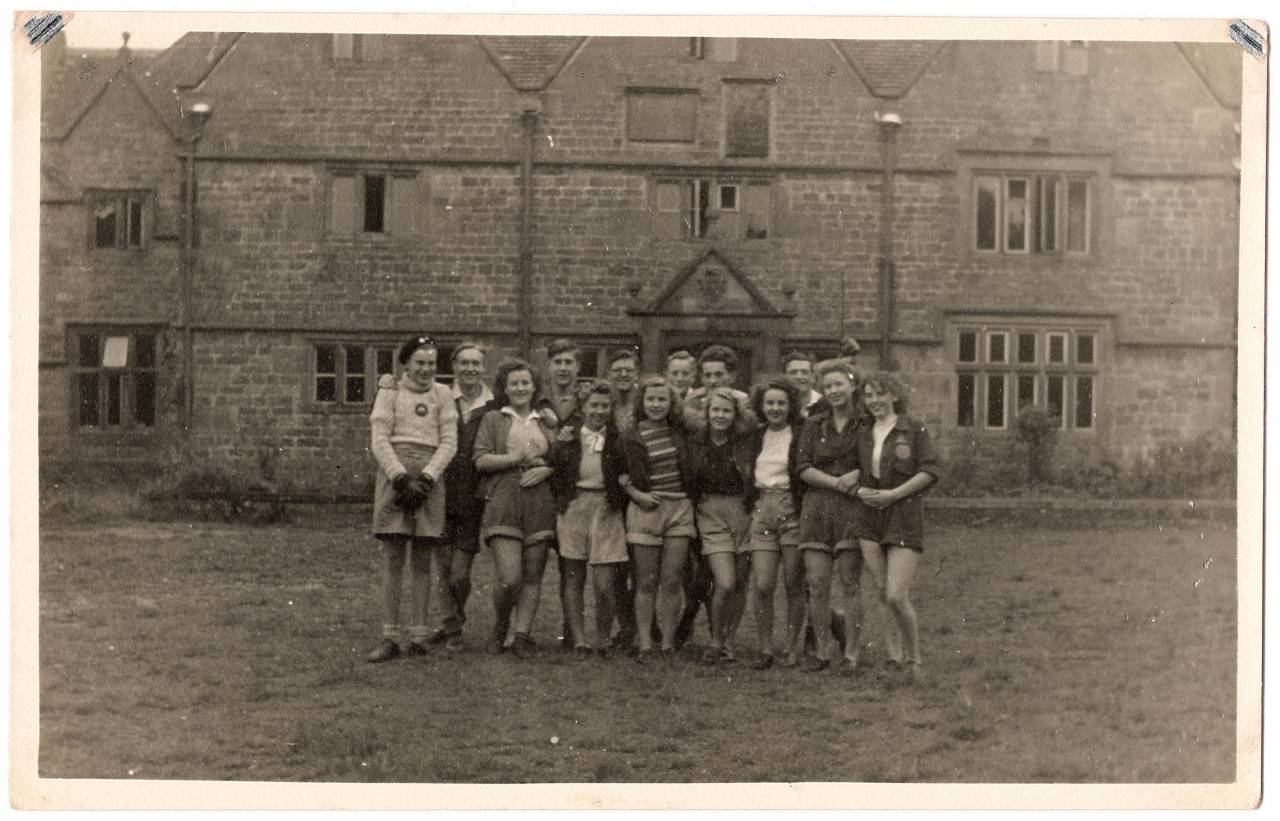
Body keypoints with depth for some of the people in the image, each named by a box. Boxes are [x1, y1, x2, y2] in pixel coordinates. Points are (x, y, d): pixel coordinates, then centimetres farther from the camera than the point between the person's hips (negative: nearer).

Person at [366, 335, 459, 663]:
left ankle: (419, 636, 6)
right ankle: (390, 637, -2)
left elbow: (449, 443, 4)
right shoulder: (389, 391, 7)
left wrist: (425, 479, -9)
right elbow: (379, 440, -1)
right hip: (393, 473, -1)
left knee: (422, 559, 3)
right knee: (393, 557, -3)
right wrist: (401, 478, -12)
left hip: (429, 476, 1)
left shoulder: (442, 395, 11)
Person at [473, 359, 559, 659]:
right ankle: (500, 627, 13)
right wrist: (521, 458, -9)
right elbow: (481, 460, -2)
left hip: (539, 502, 3)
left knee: (532, 575, 0)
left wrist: (546, 469, -5)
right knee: (510, 577, -13)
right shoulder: (492, 419, 10)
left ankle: (522, 636, 8)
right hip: (503, 502, -3)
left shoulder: (546, 423, 19)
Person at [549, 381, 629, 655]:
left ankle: (602, 640, 11)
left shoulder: (618, 437, 5)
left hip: (607, 511, -1)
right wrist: (562, 446, -4)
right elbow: (556, 474, 4)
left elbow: (625, 471, -4)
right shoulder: (568, 435, 5)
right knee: (573, 579, 6)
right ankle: (578, 639, 11)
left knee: (604, 585, -7)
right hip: (573, 507, 1)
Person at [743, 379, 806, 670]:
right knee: (762, 586, -5)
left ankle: (791, 647, 16)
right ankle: (765, 649, 5)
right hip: (762, 512, 4)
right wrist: (750, 505, 12)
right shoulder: (756, 437, 14)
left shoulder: (802, 434, -3)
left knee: (793, 585, 3)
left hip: (793, 511, -4)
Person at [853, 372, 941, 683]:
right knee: (884, 595, 5)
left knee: (896, 596, -11)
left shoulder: (914, 429, -1)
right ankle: (894, 655, 19)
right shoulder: (863, 434, 13)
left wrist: (892, 494, -13)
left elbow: (931, 471, -8)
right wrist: (859, 490, 0)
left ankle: (914, 660, 7)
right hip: (869, 518, 5)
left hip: (904, 516, -5)